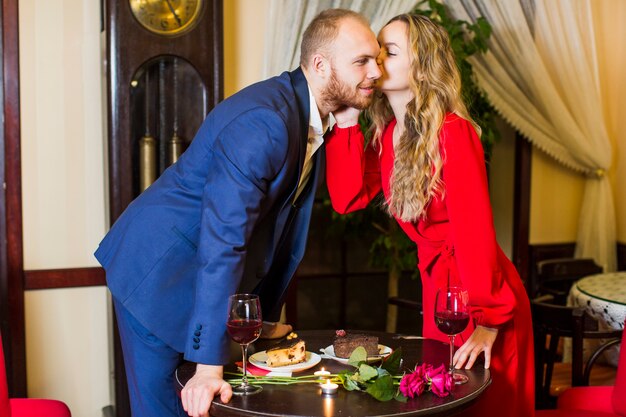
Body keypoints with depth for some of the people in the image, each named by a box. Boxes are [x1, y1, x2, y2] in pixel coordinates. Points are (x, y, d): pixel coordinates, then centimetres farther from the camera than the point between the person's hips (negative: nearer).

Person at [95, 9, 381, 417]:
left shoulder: (315, 117, 0)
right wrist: (209, 365, -34)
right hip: (159, 272, -8)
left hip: (215, 277, 9)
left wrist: (267, 319, 10)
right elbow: (223, 240, -33)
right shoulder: (263, 122, -28)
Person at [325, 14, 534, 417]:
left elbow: (475, 230, -23)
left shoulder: (453, 132, -20)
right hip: (437, 284, 7)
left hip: (481, 292, -7)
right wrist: (346, 123, -11)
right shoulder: (386, 131, 2)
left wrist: (489, 321, -25)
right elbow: (349, 198, -6)